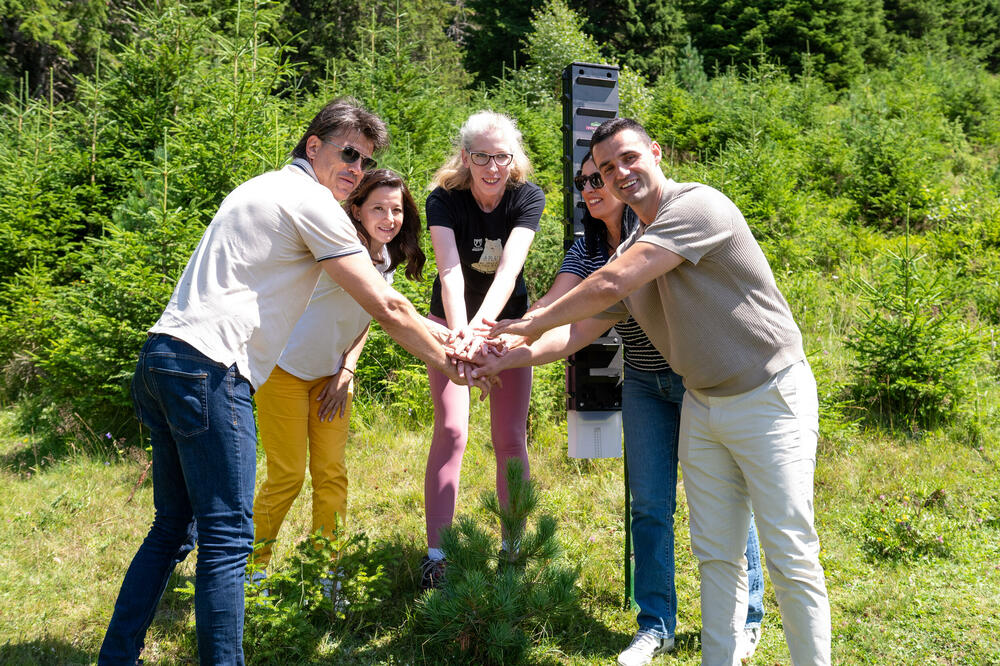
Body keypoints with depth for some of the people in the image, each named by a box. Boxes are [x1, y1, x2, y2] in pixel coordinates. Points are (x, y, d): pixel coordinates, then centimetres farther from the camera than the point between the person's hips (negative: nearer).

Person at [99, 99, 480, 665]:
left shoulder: (263, 189, 26)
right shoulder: (312, 203, -4)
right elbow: (384, 306, -4)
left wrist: (427, 327, 29)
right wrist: (447, 362, 9)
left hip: (161, 358, 10)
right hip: (208, 366, -10)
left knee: (174, 527, 17)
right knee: (227, 535, -6)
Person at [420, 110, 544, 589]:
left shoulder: (528, 198, -19)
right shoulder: (444, 200, -20)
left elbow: (509, 268, -33)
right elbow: (450, 272, -35)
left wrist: (481, 326, -49)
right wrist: (460, 332, -52)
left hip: (507, 319, 1)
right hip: (454, 319, -1)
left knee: (510, 437, 1)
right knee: (450, 430, -11)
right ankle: (435, 554, -6)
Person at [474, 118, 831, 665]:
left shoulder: (698, 205, -17)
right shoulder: (631, 249, 10)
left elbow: (610, 285, -23)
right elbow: (579, 330, 11)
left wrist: (531, 323, -10)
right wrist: (510, 359, -3)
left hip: (770, 398, -8)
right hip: (702, 405, 8)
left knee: (791, 559, -2)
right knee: (716, 557, 12)